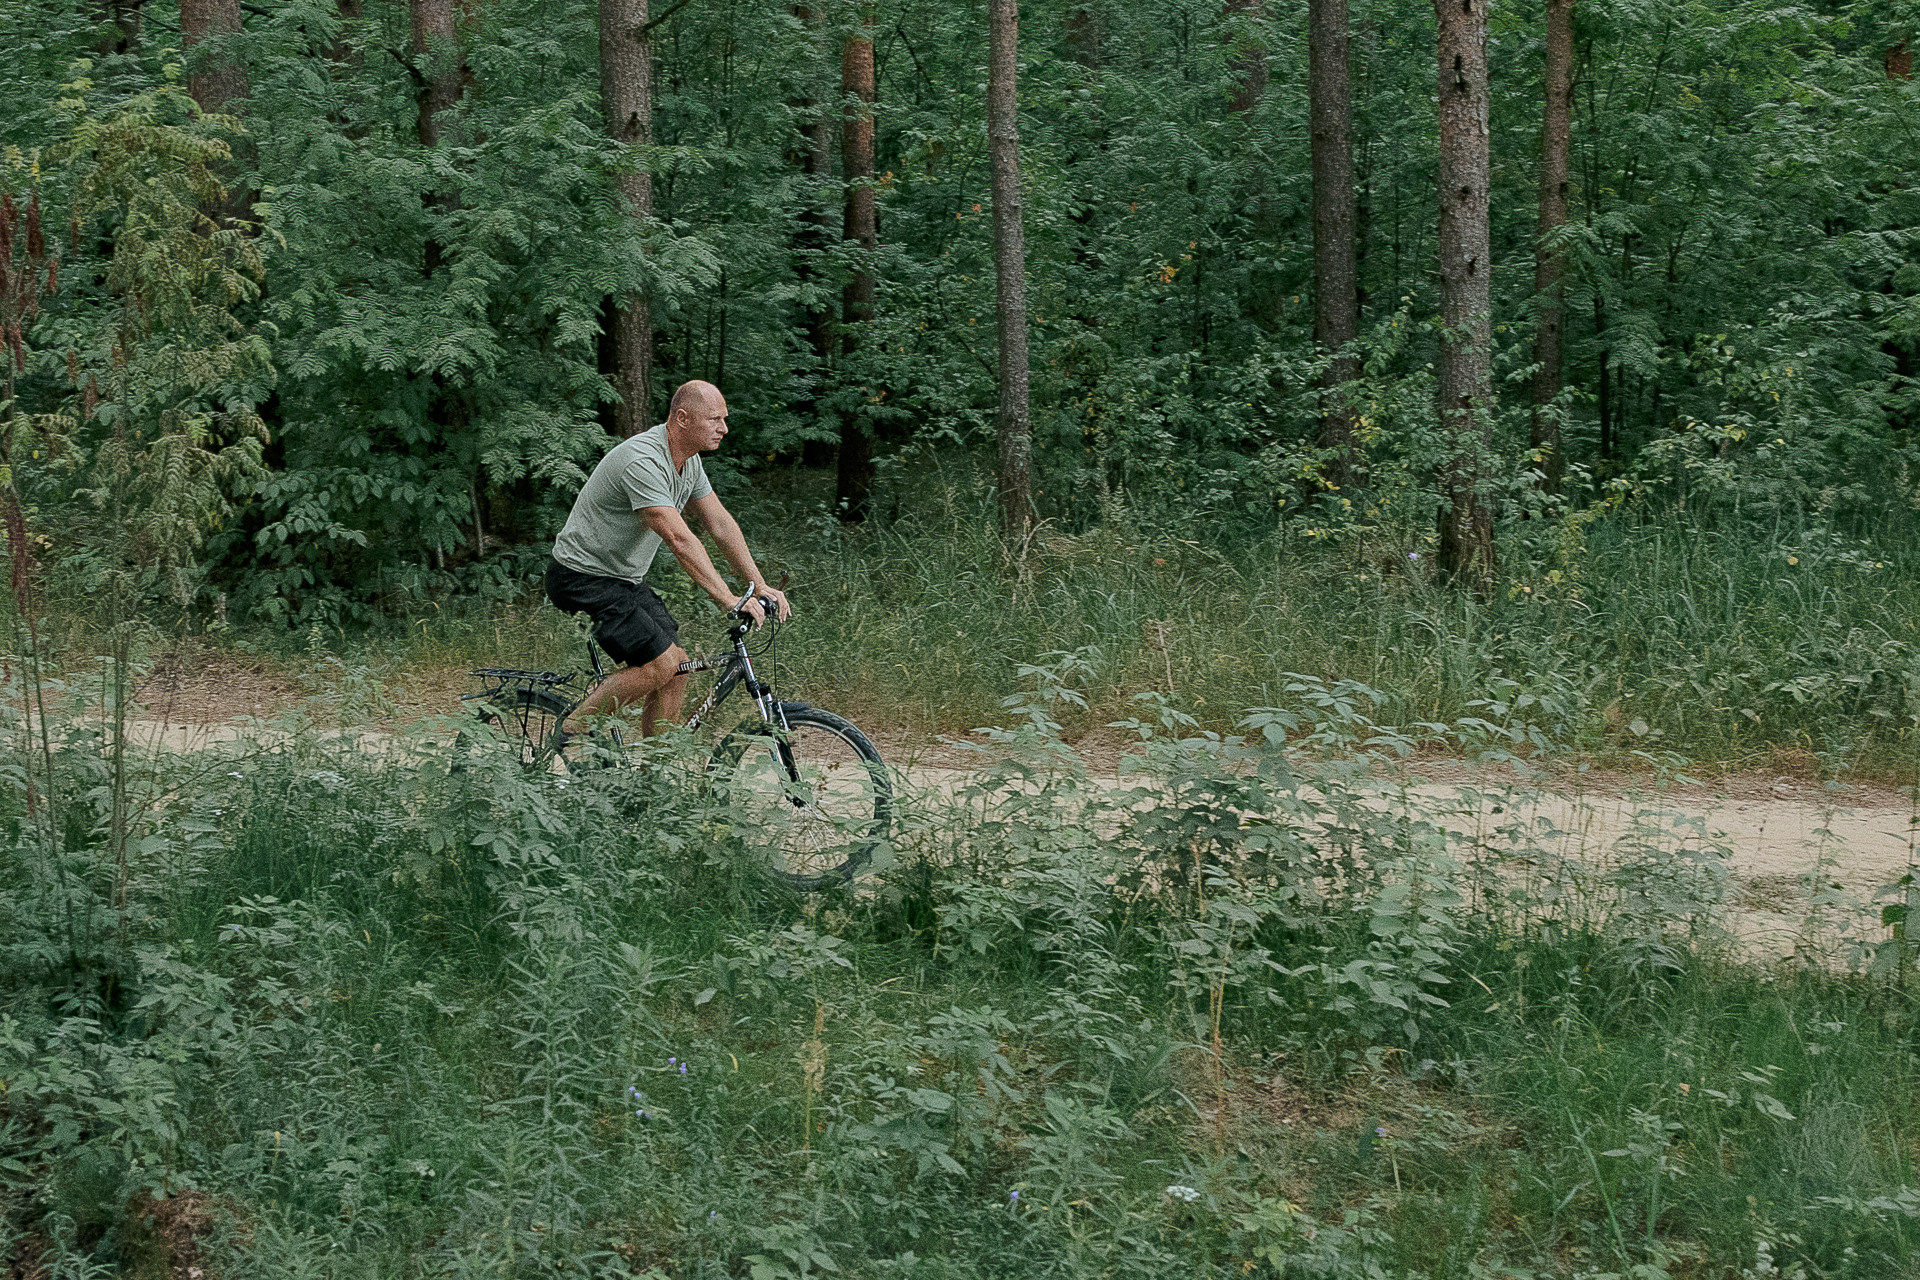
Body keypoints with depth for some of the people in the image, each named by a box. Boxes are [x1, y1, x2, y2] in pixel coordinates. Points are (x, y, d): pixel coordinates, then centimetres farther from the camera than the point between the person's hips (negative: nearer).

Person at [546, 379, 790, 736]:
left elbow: (721, 523, 6)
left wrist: (760, 587, -1)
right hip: (583, 576, -10)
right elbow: (679, 540, -33)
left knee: (677, 667, 2)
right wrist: (728, 599, -35)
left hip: (626, 578, 10)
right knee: (659, 665, -17)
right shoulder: (643, 461, -27)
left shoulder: (689, 460, 3)